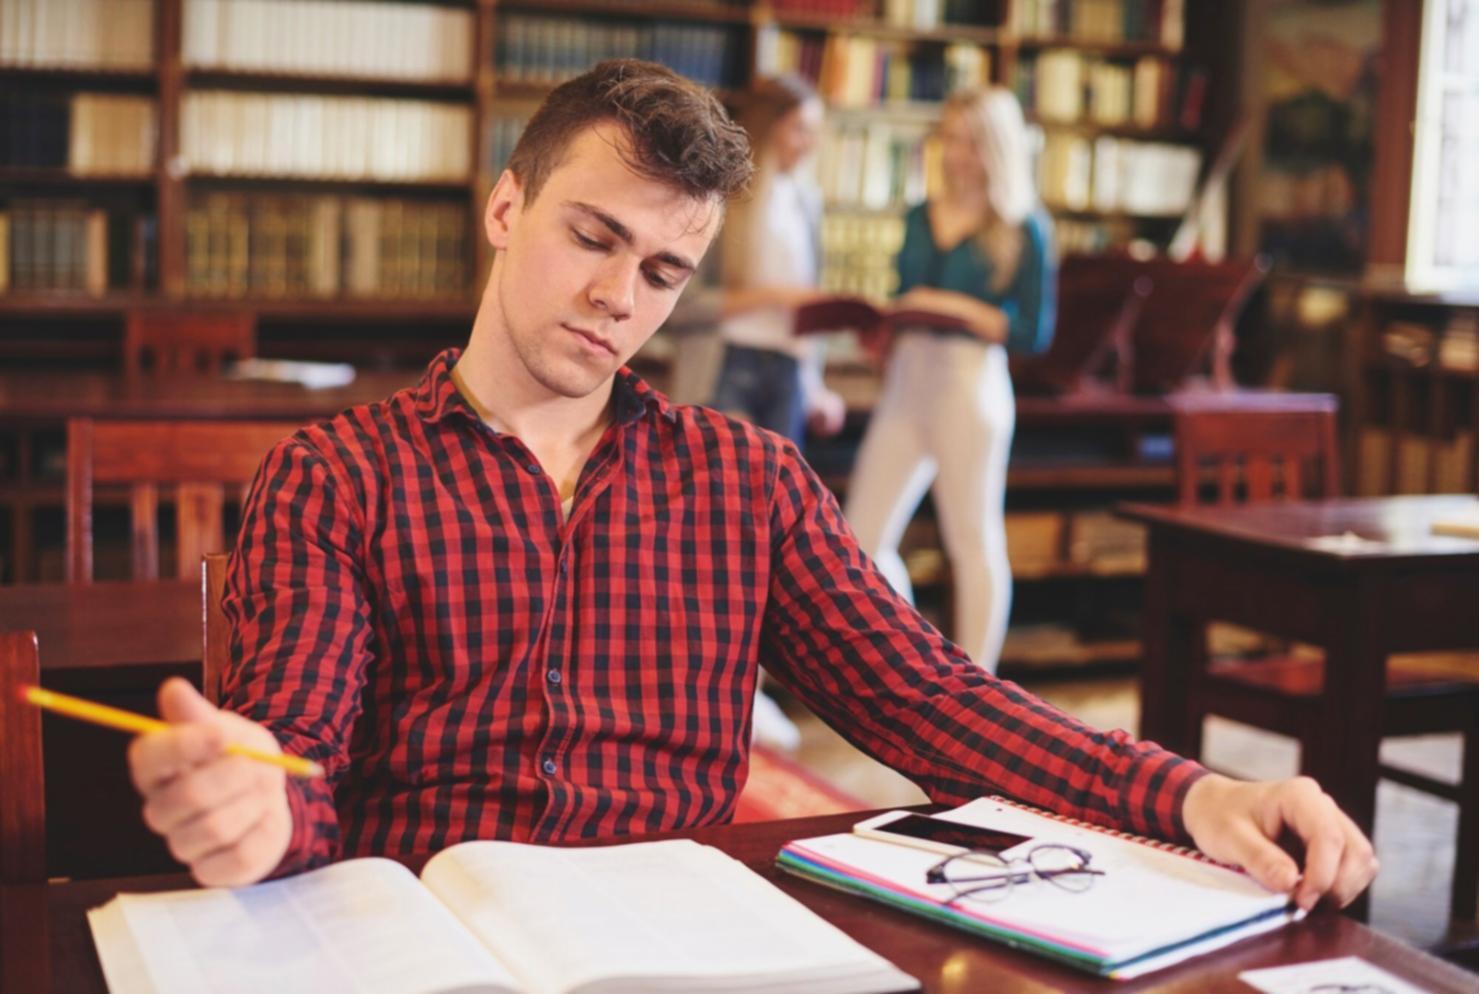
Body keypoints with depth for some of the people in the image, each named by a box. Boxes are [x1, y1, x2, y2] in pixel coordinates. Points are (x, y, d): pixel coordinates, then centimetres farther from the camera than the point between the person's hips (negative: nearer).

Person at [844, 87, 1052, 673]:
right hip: (904, 382, 6)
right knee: (862, 539, 5)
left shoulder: (1023, 230, -3)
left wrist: (957, 308, -14)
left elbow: (1035, 333, -7)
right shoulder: (921, 218, 13)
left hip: (971, 384, -6)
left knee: (973, 543, 2)